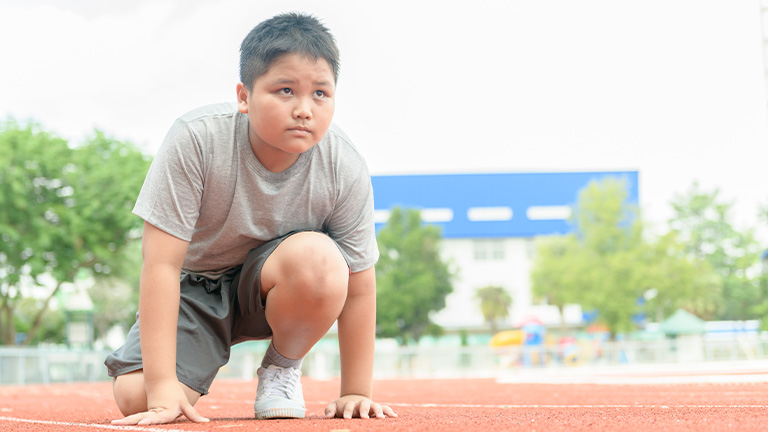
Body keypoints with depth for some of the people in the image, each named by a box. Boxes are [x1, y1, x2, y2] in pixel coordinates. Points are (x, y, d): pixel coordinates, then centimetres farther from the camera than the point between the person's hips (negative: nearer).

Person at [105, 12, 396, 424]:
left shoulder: (345, 169, -23)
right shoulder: (195, 139, -28)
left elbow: (358, 288, -13)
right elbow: (161, 264, -28)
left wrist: (355, 392, -13)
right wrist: (162, 386, -32)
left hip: (272, 286, 1)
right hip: (196, 284, 0)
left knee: (319, 259, -35)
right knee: (134, 396, -22)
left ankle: (281, 368, -5)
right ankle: (206, 358, 15)